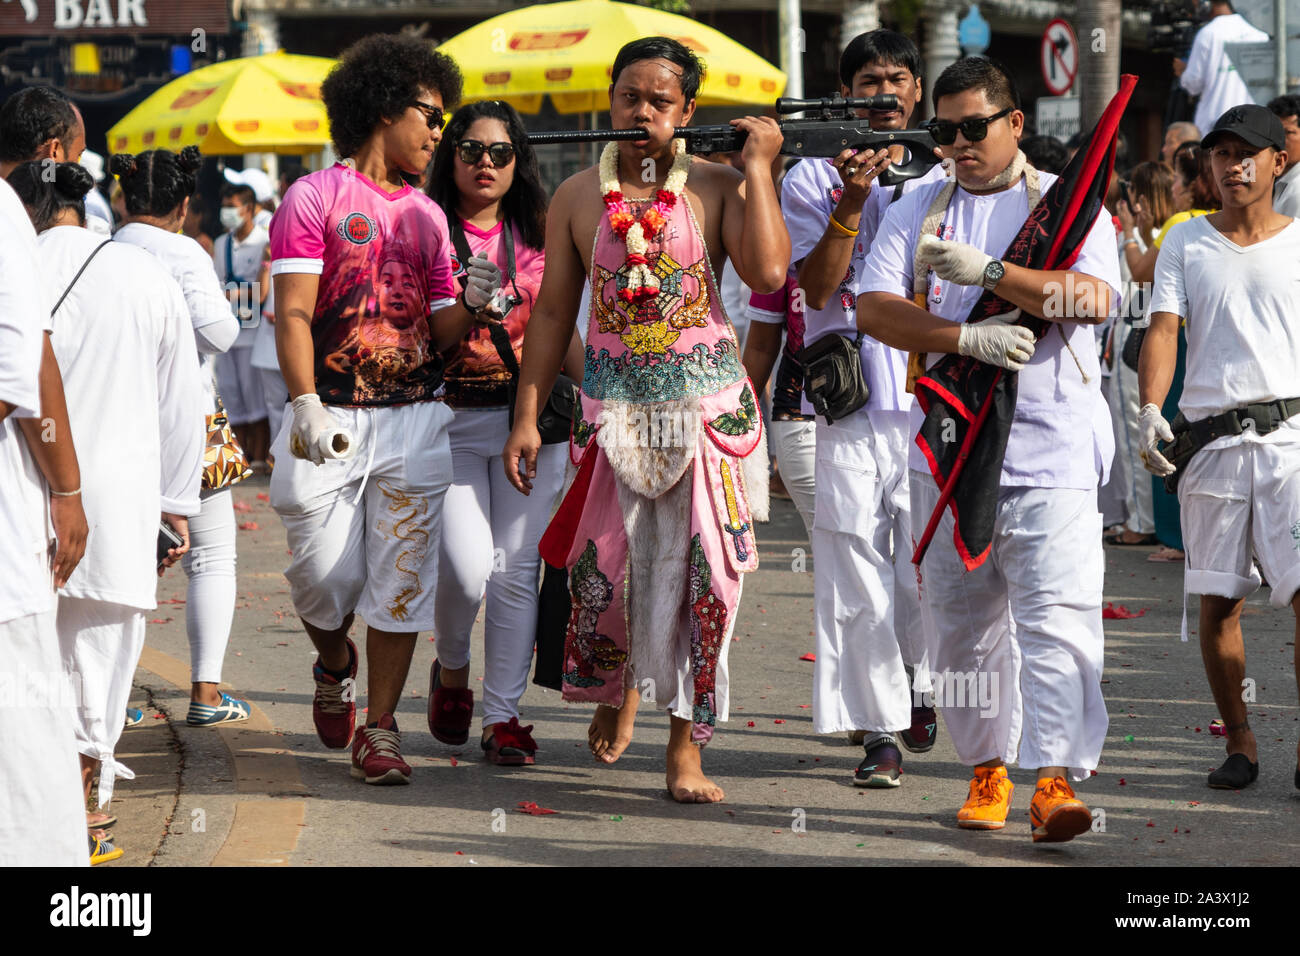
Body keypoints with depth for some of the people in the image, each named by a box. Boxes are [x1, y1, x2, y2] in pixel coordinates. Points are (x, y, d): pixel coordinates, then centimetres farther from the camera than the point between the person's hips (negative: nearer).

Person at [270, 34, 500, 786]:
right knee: (324, 576, -2)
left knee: (402, 576, -1)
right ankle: (335, 665, 31)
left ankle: (381, 729, 5)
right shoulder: (315, 199, 0)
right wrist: (306, 403, -21)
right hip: (331, 420, -4)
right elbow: (294, 311, -8)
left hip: (414, 420, 4)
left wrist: (470, 305, -7)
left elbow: (439, 335, 15)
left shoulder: (429, 216, 16)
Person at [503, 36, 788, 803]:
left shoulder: (717, 186, 0)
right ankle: (617, 687, 33)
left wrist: (760, 166, -11)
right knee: (605, 567, 1)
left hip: (708, 403, -2)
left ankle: (686, 745, 4)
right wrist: (527, 415, 6)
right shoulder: (578, 197, 7)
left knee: (700, 573, -4)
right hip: (615, 405, 2)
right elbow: (553, 312, 10)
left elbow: (769, 271, -16)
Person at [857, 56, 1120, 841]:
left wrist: (989, 272, -19)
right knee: (965, 619, 8)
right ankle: (987, 767, 20)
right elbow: (874, 309, -1)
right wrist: (970, 339, -15)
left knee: (1058, 614, -13)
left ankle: (1058, 777, -18)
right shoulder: (917, 212, 13)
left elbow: (1096, 299, -12)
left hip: (1049, 448, -3)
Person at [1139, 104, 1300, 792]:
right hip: (1209, 436, 2)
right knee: (1218, 600, 4)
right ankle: (1238, 741, 16)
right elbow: (1163, 329, 0)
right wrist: (1151, 409, -17)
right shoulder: (1185, 244, 10)